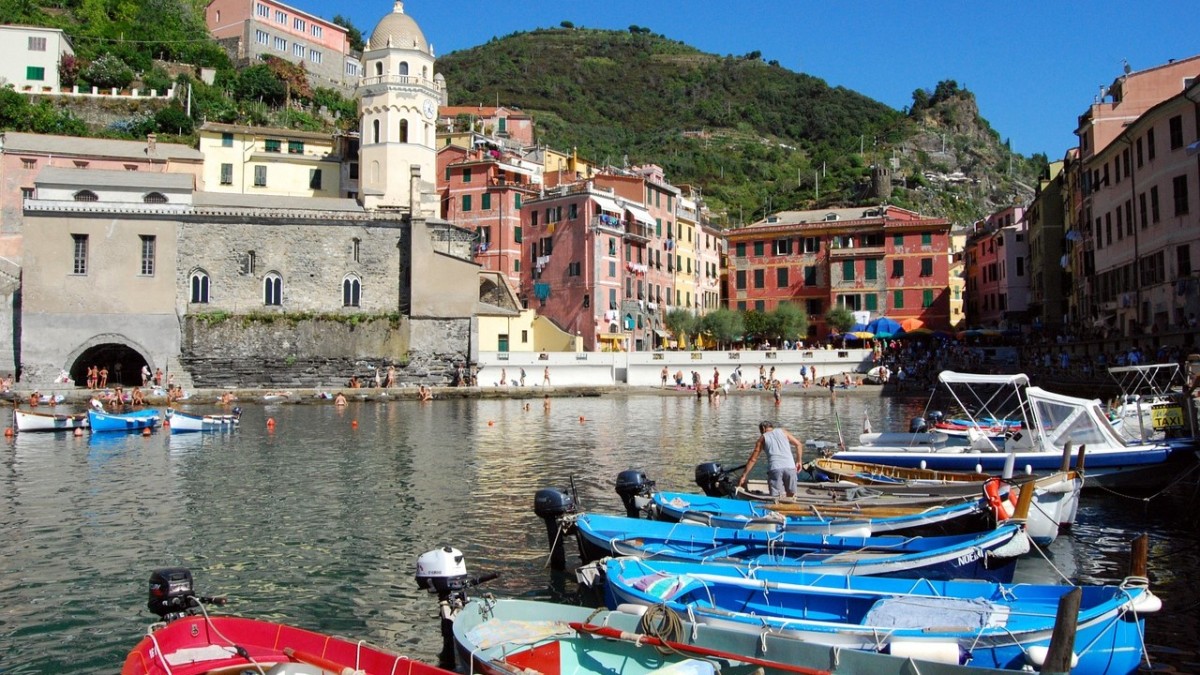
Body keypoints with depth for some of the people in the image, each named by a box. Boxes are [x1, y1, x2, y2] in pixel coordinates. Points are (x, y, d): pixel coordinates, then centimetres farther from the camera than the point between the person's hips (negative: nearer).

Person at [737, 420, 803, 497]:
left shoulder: (763, 438, 17)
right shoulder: (783, 431, 22)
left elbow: (753, 459, 15)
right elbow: (798, 445, 15)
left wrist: (743, 476, 19)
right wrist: (798, 461, 26)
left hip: (774, 468, -1)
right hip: (790, 467, 1)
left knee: (776, 497, 0)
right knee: (791, 495, 13)